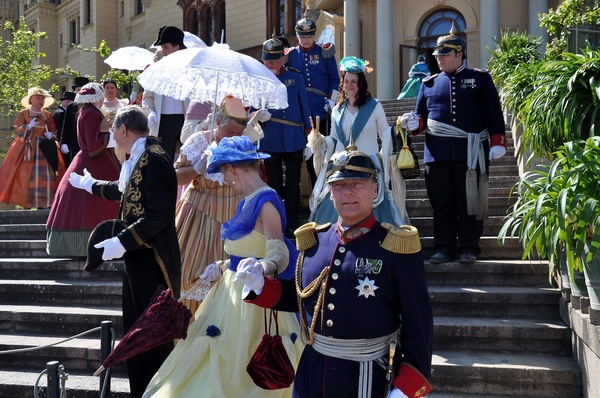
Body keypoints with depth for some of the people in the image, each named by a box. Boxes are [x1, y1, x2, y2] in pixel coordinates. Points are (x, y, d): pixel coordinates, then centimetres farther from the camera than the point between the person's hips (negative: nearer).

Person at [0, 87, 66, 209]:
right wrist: (28, 126, -18)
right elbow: (17, 129, -2)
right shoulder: (23, 113, 5)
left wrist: (51, 135, -5)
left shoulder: (47, 115, 14)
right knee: (26, 176, -8)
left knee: (46, 175, -8)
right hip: (27, 148, -3)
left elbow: (54, 130, 16)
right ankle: (26, 204, -4)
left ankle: (43, 204, -4)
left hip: (44, 149, 3)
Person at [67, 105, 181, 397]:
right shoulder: (135, 159, 11)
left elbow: (159, 214, -26)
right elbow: (123, 191, 32)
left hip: (153, 261, -10)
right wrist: (92, 185, 47)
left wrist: (122, 242, -25)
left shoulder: (154, 160, -18)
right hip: (137, 258, 10)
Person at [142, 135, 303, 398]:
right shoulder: (248, 201, 11)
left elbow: (279, 256, -29)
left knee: (237, 371, -2)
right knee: (220, 367, 17)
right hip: (233, 291, 10)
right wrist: (223, 267, 19)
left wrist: (262, 268, -47)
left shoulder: (265, 201, -18)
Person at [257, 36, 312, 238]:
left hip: (294, 141, 0)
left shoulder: (296, 78, 4)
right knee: (274, 185, 7)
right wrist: (259, 115, -18)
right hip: (270, 142, 0)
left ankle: (292, 225, 11)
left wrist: (308, 136, 6)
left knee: (293, 185, 4)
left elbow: (304, 108, 8)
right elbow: (253, 109, 6)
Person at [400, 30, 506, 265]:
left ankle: (469, 248, 9)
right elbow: (423, 117, 17)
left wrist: (497, 142, -4)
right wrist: (414, 123, -6)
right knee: (442, 202, 4)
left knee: (470, 200, 1)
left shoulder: (480, 78, 9)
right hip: (438, 151, 2)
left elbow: (494, 113, 5)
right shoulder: (429, 84, 15)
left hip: (471, 151, -2)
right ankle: (444, 248, 11)